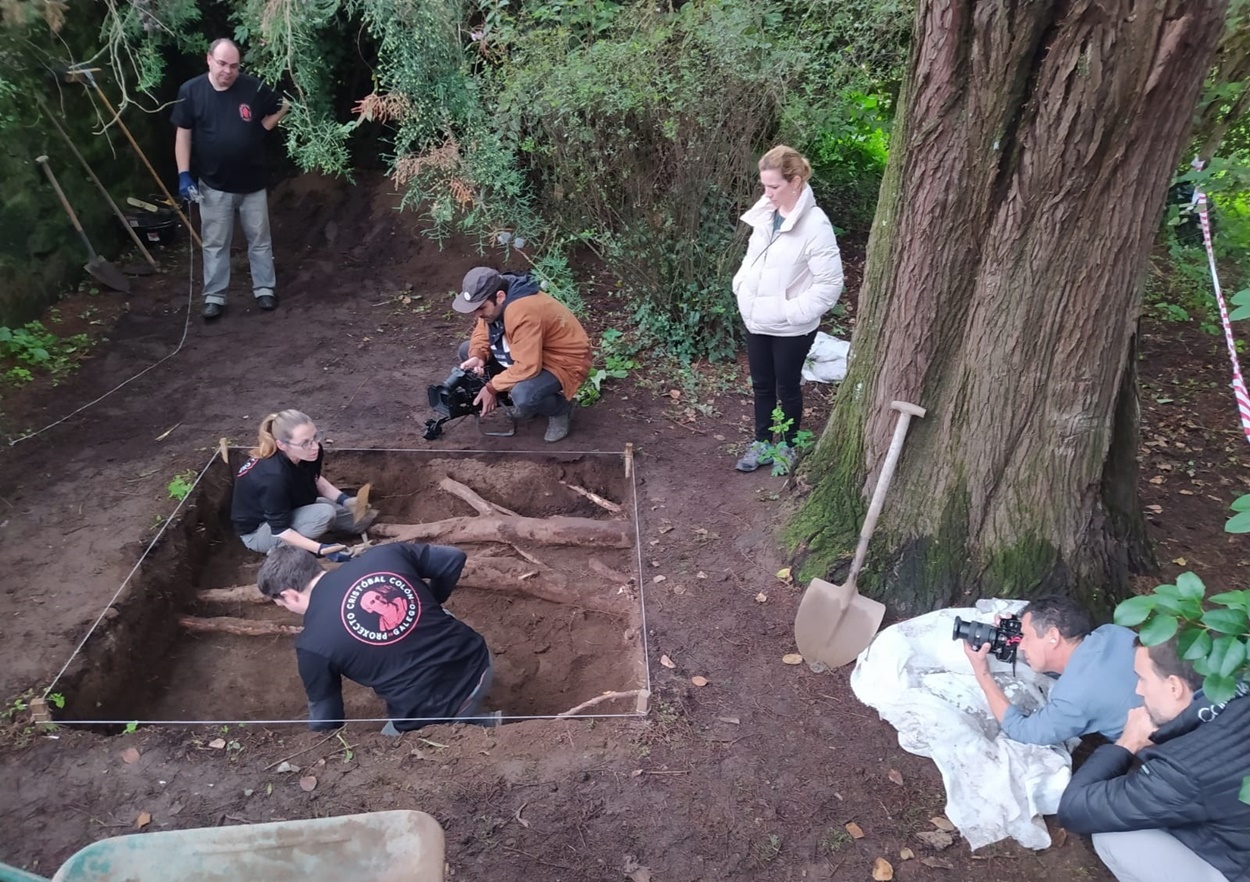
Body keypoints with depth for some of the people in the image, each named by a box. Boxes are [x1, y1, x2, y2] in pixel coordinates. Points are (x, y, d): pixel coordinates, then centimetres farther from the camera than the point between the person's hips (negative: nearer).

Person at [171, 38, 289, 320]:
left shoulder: (253, 88, -7)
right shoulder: (191, 91, -7)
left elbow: (282, 107, 11)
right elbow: (183, 135, -3)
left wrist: (262, 127, -1)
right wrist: (184, 174, -8)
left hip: (252, 182, 1)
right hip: (213, 184, 0)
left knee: (259, 239, 11)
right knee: (215, 243, 7)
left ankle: (264, 289, 25)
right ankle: (214, 297, 16)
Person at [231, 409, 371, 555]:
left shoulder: (306, 455, -19)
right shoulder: (275, 477, -40)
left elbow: (315, 480, 4)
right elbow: (280, 530, -30)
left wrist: (344, 500, -10)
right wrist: (319, 548, -37)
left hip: (290, 509, 7)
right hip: (257, 531, -7)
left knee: (362, 516, 0)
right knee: (324, 513, -30)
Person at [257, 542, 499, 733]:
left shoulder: (312, 643, -10)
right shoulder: (382, 555, -2)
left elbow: (326, 715, 4)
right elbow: (454, 558, 7)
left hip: (432, 716, -4)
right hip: (479, 663, 5)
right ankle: (471, 716, 28)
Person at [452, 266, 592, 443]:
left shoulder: (523, 312, -35)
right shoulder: (494, 302, -8)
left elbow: (527, 368, -35)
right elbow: (483, 331, 6)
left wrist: (492, 388, -25)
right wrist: (477, 356, -15)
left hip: (564, 362, -9)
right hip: (531, 353, 9)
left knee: (523, 396, -38)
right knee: (466, 351, 4)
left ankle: (560, 408, -3)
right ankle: (515, 397, 11)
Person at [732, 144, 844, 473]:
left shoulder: (815, 225, -21)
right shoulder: (764, 213, 0)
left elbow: (830, 283, -20)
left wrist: (794, 312, -20)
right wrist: (741, 288, 3)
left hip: (791, 328, -6)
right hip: (757, 320, 6)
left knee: (787, 388, 12)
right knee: (762, 386, 18)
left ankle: (788, 447, 32)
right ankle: (762, 444, 35)